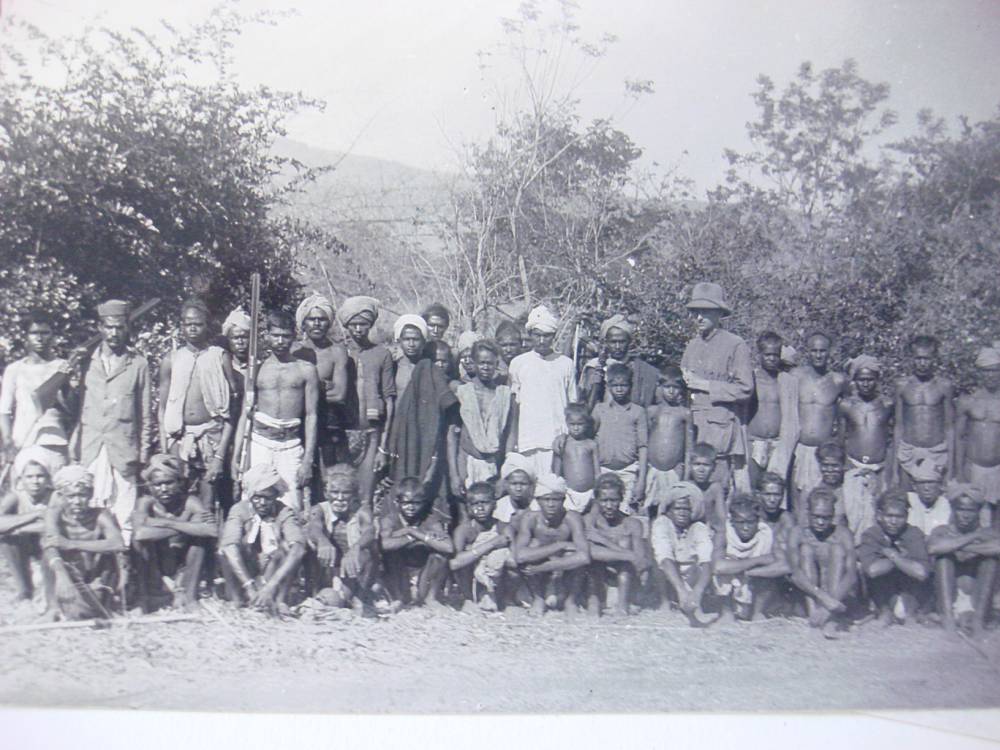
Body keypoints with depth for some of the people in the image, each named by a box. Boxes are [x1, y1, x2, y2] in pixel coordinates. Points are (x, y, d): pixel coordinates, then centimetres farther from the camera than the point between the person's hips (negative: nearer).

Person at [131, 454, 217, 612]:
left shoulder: (190, 502, -15)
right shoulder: (147, 503, -14)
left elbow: (213, 530, -34)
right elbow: (140, 529, -37)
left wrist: (169, 524, -31)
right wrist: (184, 525, -34)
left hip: (184, 570, 0)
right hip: (155, 570, 0)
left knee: (200, 535, -23)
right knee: (140, 539, -26)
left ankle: (187, 596, -13)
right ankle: (147, 601, -11)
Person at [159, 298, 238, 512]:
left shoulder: (220, 357, 3)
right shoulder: (171, 360, 8)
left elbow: (230, 409, 0)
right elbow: (162, 408, 11)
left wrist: (221, 454, -6)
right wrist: (163, 450, 2)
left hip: (211, 435, -1)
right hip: (178, 436, 1)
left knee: (207, 506, -2)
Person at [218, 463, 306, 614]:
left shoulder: (285, 513, -13)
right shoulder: (239, 510, -12)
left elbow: (298, 549, -32)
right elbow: (229, 546, -29)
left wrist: (271, 587, -45)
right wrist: (250, 587, -42)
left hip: (275, 575, 0)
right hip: (242, 576, 1)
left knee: (288, 545, -25)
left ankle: (279, 601, -26)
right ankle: (237, 602, -22)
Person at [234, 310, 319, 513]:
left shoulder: (306, 370, 6)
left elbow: (311, 416, 3)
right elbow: (245, 413, 10)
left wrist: (308, 459, -4)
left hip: (291, 446, -1)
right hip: (259, 443, 1)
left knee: (292, 508, -8)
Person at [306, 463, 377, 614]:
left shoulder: (361, 512, -10)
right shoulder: (320, 510, -6)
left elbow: (369, 532, -31)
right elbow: (314, 527, -29)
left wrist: (356, 548, -55)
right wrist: (322, 541, -54)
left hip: (355, 576, 0)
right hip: (328, 573, 1)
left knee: (367, 548, -27)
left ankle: (360, 598, -13)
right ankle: (324, 591, -8)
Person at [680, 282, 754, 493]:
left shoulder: (735, 345, -4)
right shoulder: (692, 346, 17)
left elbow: (745, 389, -10)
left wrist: (704, 384, -10)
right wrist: (685, 382, 4)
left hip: (722, 428, -6)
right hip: (693, 427, 6)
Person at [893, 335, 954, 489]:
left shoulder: (944, 386, 1)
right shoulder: (902, 385, 3)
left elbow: (949, 427, 5)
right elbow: (898, 426, 8)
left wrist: (950, 463, 2)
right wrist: (894, 464, 7)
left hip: (937, 453, -1)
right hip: (908, 452, 1)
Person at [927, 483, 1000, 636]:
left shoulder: (987, 533, 3)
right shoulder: (943, 531, 3)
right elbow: (933, 547, -24)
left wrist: (967, 548, -20)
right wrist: (972, 537, -20)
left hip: (977, 597, 0)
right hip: (947, 595, 0)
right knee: (944, 556, -19)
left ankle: (978, 618, -27)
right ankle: (947, 617, -28)